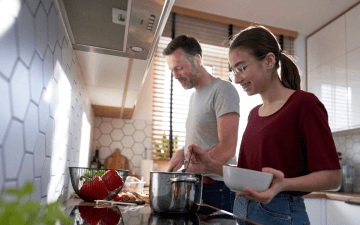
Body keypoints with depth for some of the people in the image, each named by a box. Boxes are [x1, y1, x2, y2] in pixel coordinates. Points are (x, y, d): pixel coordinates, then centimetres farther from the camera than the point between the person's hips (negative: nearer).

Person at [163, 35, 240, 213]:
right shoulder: (194, 95, 16)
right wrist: (182, 151, 4)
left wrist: (186, 172, -20)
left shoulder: (222, 90, -13)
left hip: (217, 187, -8)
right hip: (195, 185, 8)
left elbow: (227, 149, -21)